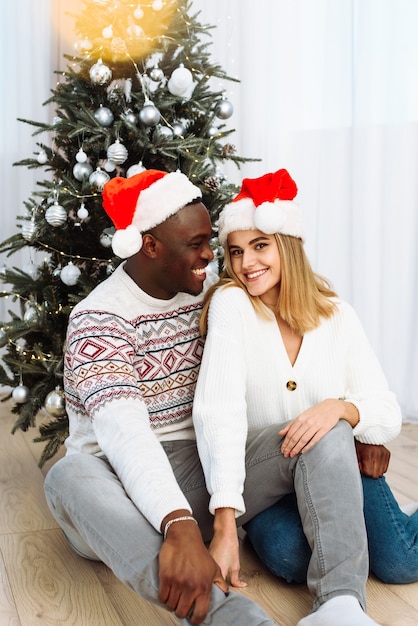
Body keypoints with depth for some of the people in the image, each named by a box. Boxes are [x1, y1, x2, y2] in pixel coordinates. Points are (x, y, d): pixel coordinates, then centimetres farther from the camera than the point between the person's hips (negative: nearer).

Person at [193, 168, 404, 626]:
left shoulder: (336, 316, -4)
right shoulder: (230, 303, -14)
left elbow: (389, 416, -6)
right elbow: (218, 408, -26)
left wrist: (341, 407, -31)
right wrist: (225, 526, -36)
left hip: (330, 476, 3)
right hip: (253, 478, -3)